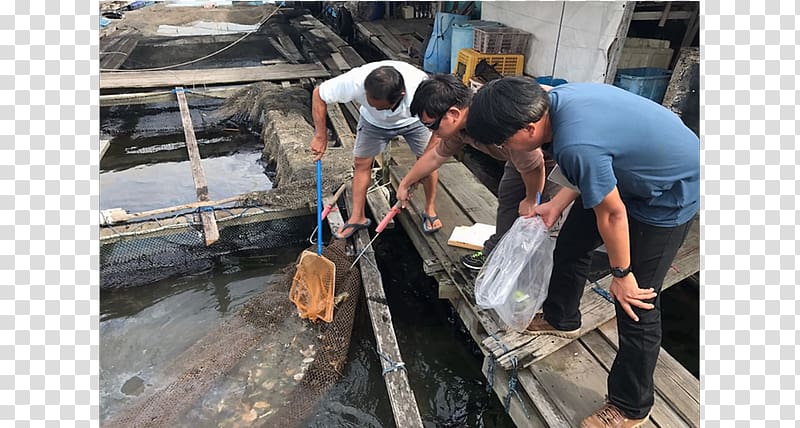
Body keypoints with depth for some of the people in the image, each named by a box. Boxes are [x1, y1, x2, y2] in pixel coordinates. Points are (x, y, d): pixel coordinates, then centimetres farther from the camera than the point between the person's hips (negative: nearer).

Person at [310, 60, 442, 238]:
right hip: (373, 122, 1)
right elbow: (318, 94, -23)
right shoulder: (355, 81, -40)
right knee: (361, 163, -2)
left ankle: (430, 210, 14)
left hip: (413, 120, -1)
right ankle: (357, 217, 13)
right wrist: (320, 137, -25)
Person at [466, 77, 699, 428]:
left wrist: (621, 273, -11)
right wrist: (556, 205, 3)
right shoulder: (556, 99, -13)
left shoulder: (575, 146, -39)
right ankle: (561, 319, 43)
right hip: (631, 170, 9)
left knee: (636, 303, -1)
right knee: (571, 242, 17)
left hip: (671, 193, -9)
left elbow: (612, 214, -25)